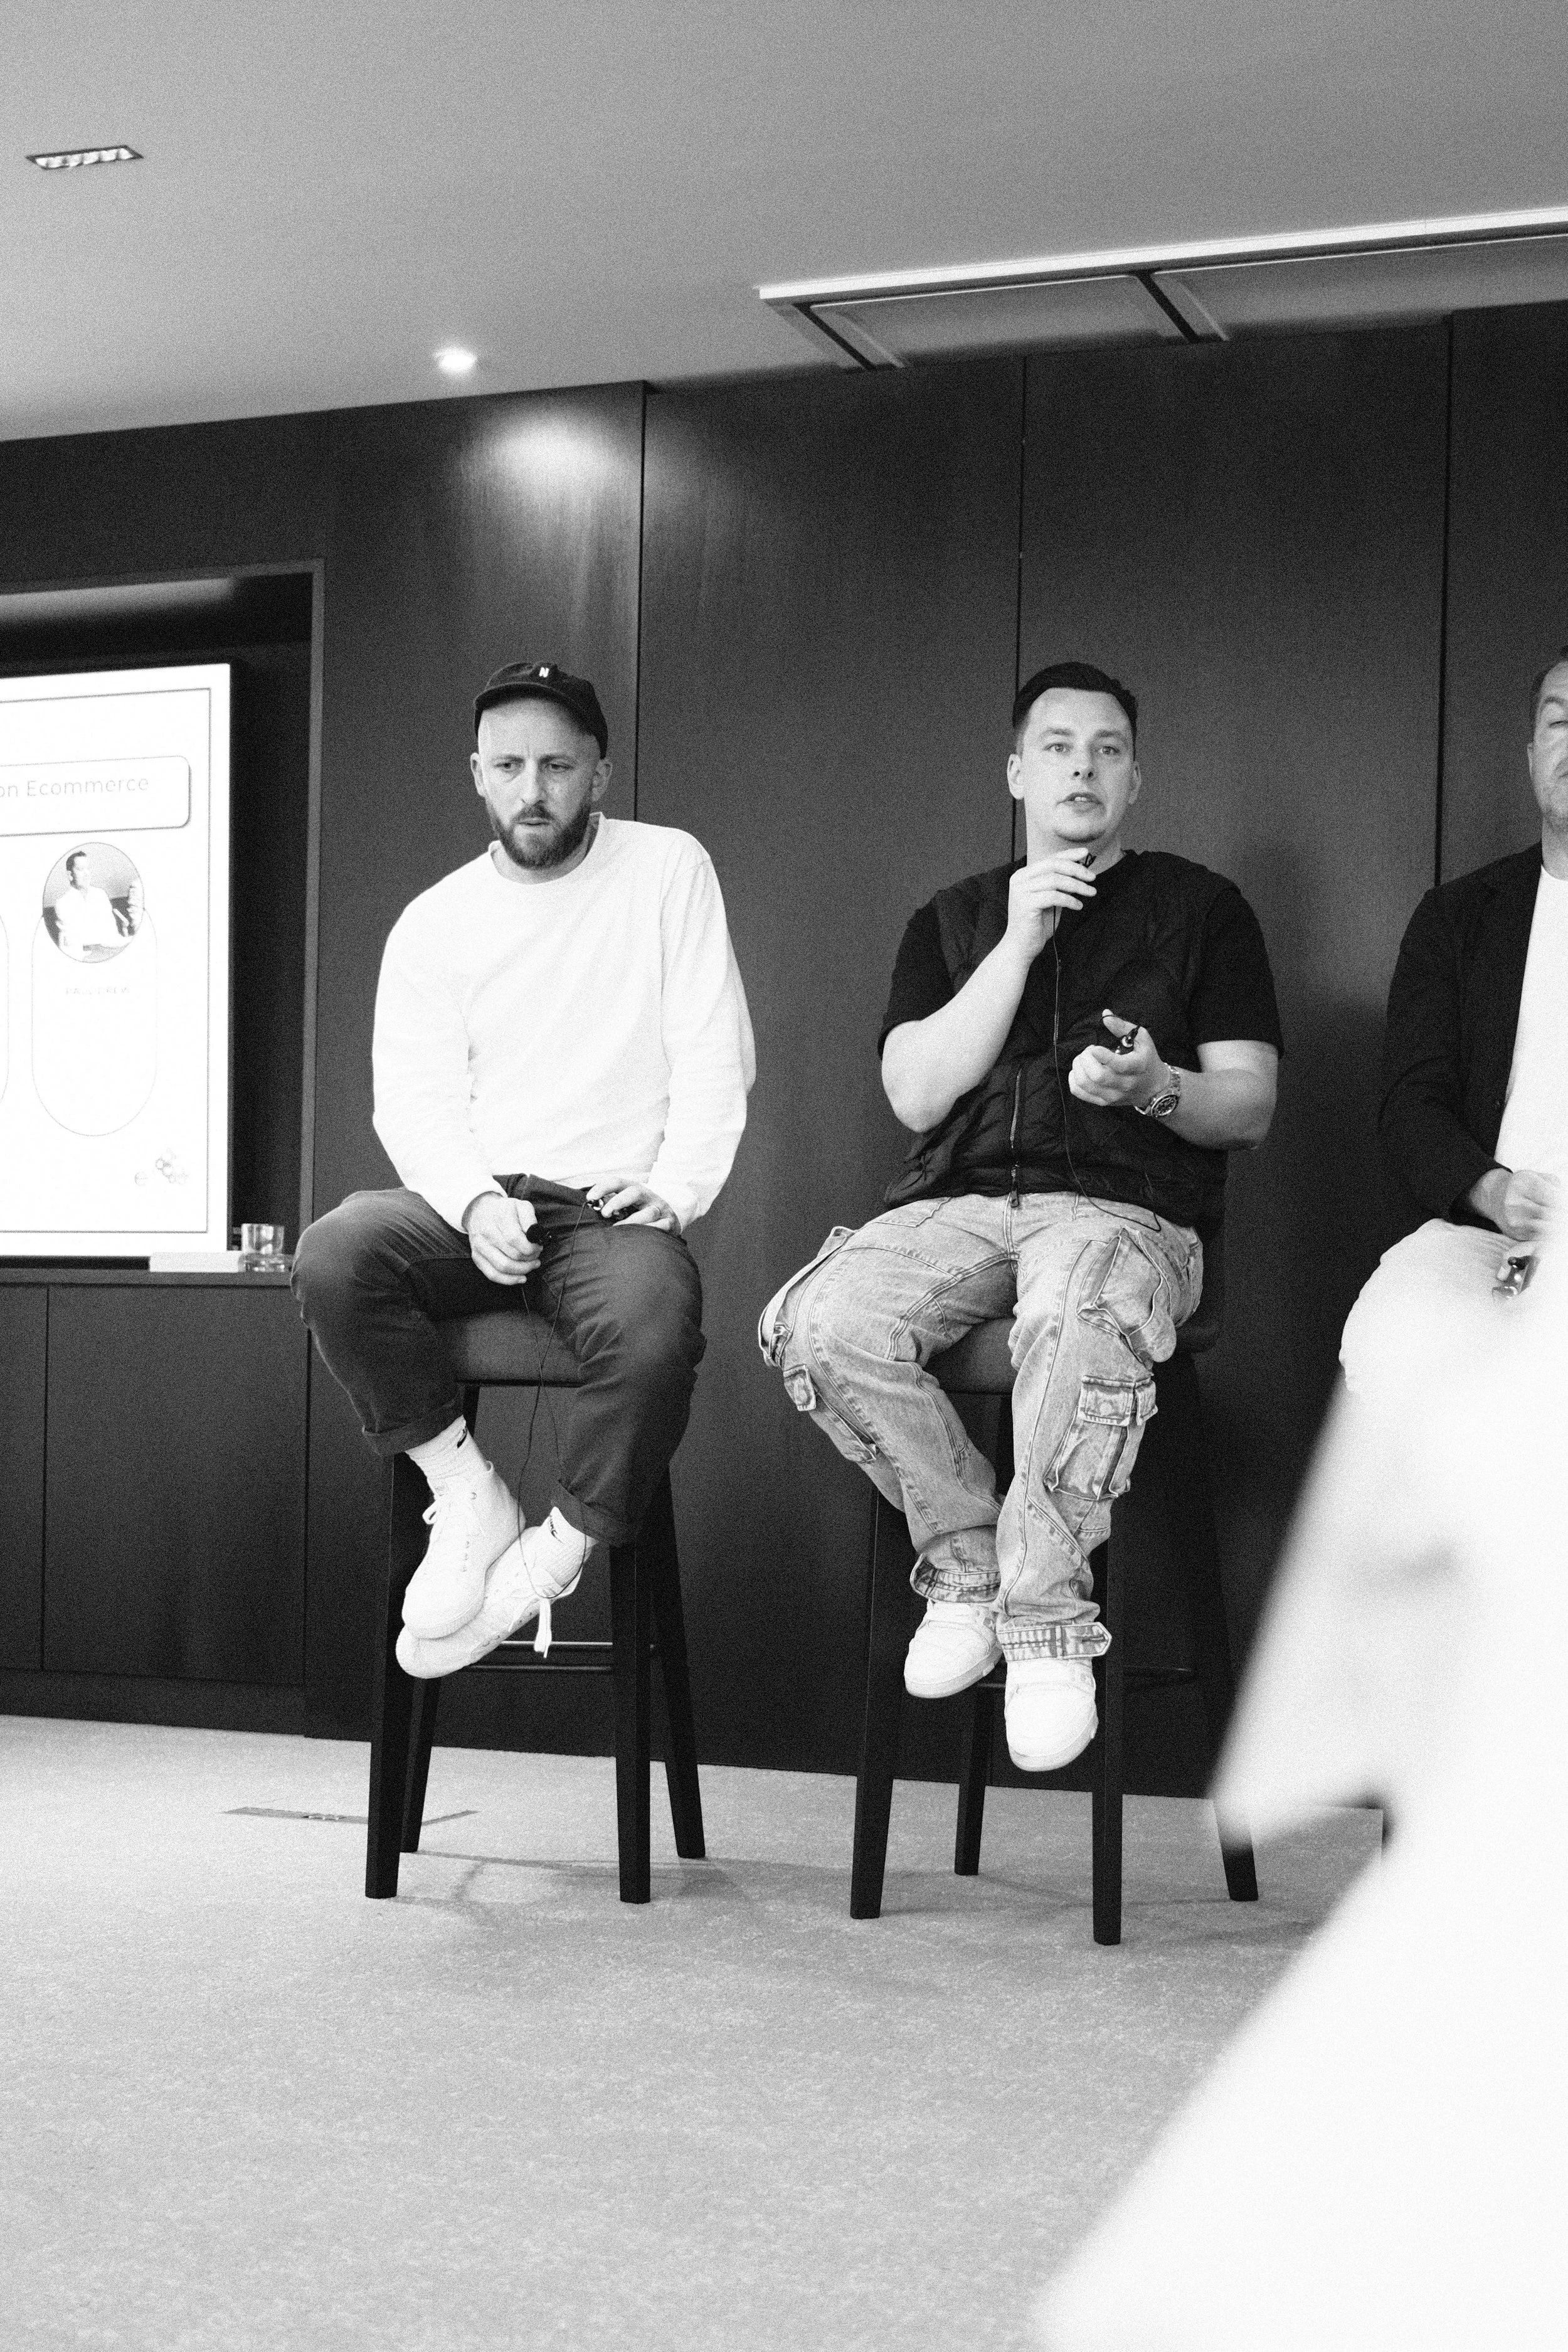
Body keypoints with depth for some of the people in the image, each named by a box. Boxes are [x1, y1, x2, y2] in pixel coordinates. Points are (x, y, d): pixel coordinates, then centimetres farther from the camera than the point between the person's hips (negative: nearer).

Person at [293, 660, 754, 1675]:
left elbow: (716, 1057, 1)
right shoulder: (434, 922, 11)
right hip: (472, 1205, 2)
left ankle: (551, 1558, -13)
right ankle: (468, 1493, -12)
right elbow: (415, 1096, 4)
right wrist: (476, 1202, -16)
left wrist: (675, 1190, -13)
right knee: (335, 1256, -29)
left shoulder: (669, 870, 5)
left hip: (614, 1209, -2)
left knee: (654, 1330, -36)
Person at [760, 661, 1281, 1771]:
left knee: (1081, 1322, -41)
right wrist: (1019, 945, -1)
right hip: (957, 1205, 3)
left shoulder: (1201, 907, 16)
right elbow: (918, 1094, 6)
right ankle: (967, 1557, -10)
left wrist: (1154, 1088, -13)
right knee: (821, 1323, -29)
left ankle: (1046, 1617, -26)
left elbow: (1248, 1105, 9)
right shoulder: (952, 921, 22)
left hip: (1127, 1208, -3)